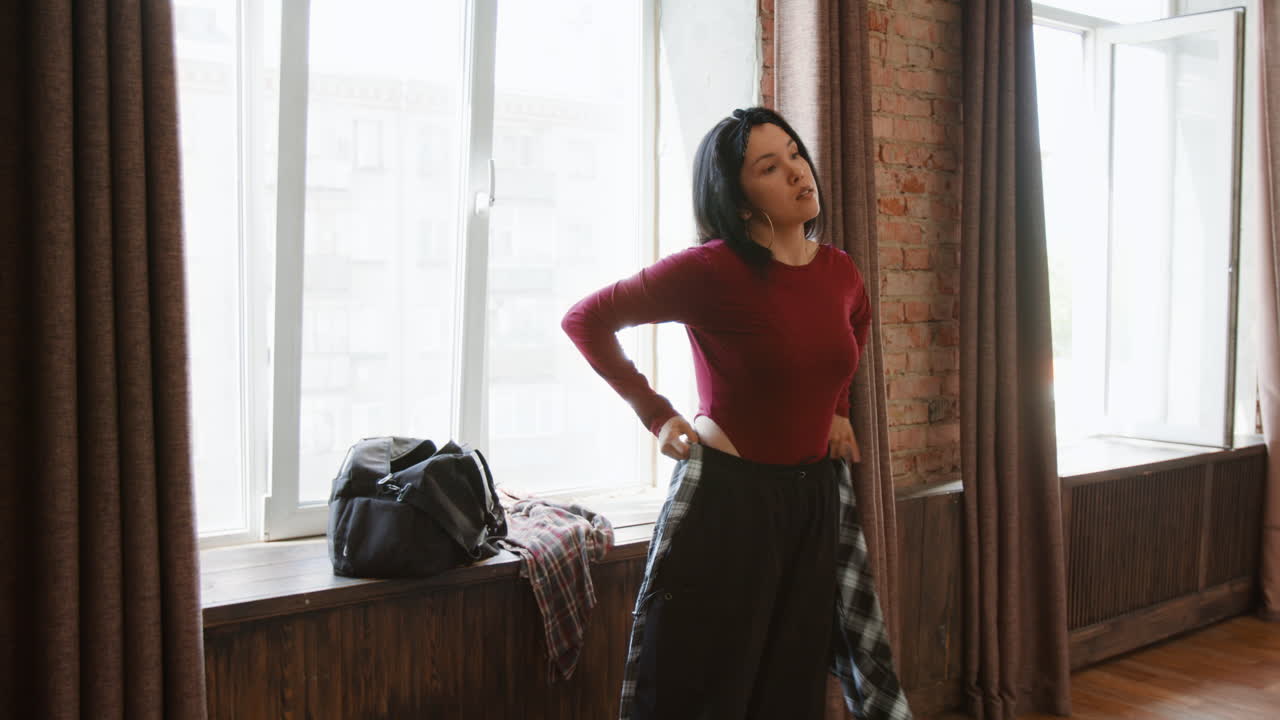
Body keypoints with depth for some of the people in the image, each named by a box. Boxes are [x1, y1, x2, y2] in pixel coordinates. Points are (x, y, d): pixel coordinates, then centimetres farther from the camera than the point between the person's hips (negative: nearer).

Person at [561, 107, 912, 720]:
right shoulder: (712, 269, -16)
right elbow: (586, 319, -9)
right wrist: (657, 416, -10)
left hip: (816, 495, 6)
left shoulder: (840, 272, 1)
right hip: (726, 494, -5)